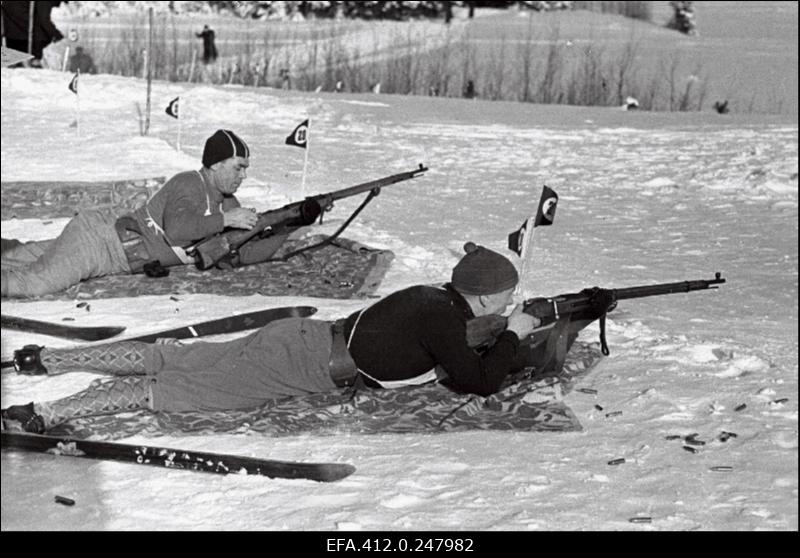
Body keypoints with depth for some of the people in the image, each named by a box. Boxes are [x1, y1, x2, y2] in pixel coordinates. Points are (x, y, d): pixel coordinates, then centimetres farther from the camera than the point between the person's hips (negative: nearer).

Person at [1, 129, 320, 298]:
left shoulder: (227, 203, 10)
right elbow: (177, 231, -34)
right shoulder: (189, 184, -17)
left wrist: (293, 225, 1)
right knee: (34, 283, -25)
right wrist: (226, 220, -26)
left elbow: (244, 254, 9)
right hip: (97, 235, -8)